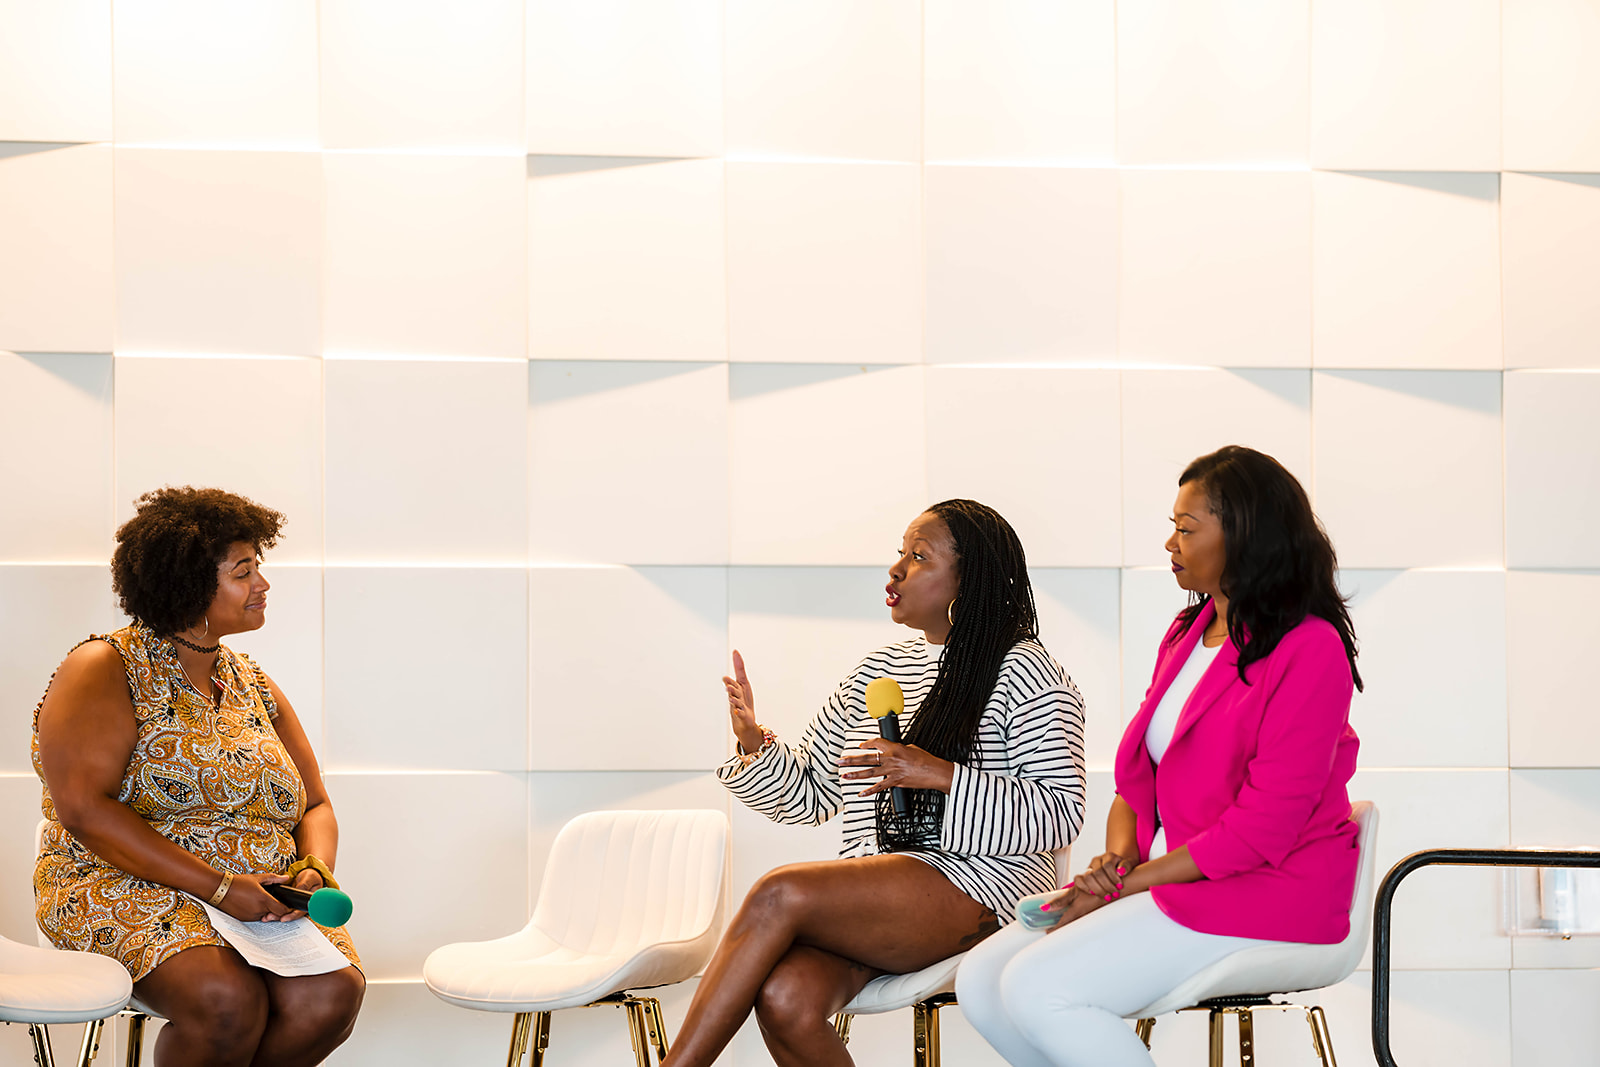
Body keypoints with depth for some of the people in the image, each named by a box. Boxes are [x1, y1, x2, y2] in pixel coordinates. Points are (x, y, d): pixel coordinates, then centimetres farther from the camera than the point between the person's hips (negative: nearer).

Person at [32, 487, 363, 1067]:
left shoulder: (253, 686, 17)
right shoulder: (104, 671, -3)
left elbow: (315, 806, 20)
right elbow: (83, 808, -16)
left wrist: (313, 870, -5)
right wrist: (218, 885, -20)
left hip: (262, 902, 6)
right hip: (125, 890, -6)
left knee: (332, 994, -25)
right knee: (229, 998, -35)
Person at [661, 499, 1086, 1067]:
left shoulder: (1024, 670, 0)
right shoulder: (877, 670, 21)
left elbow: (1060, 815, -9)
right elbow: (807, 796, 24)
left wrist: (943, 776, -19)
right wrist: (755, 745, 3)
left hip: (976, 884, -6)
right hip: (869, 900, 6)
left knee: (780, 893, -28)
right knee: (784, 998, -29)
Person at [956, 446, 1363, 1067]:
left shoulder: (1310, 649, -12)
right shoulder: (1187, 632, 16)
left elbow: (1265, 825, -17)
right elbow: (1138, 770, 17)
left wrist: (1128, 882, -16)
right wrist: (1118, 858, -5)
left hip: (1267, 890, -9)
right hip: (1168, 875, 9)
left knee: (1039, 989, -23)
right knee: (981, 982, -8)